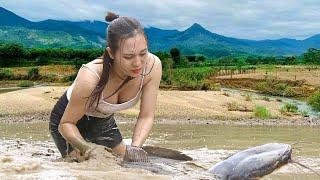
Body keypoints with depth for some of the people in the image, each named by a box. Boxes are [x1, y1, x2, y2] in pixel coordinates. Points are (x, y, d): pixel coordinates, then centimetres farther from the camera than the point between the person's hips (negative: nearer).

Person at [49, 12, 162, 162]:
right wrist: (86, 148, -42)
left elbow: (146, 117, -18)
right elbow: (66, 124, -25)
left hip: (104, 120, 4)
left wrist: (134, 147, -34)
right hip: (70, 120, -4)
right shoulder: (90, 77, -40)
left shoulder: (153, 66, -29)